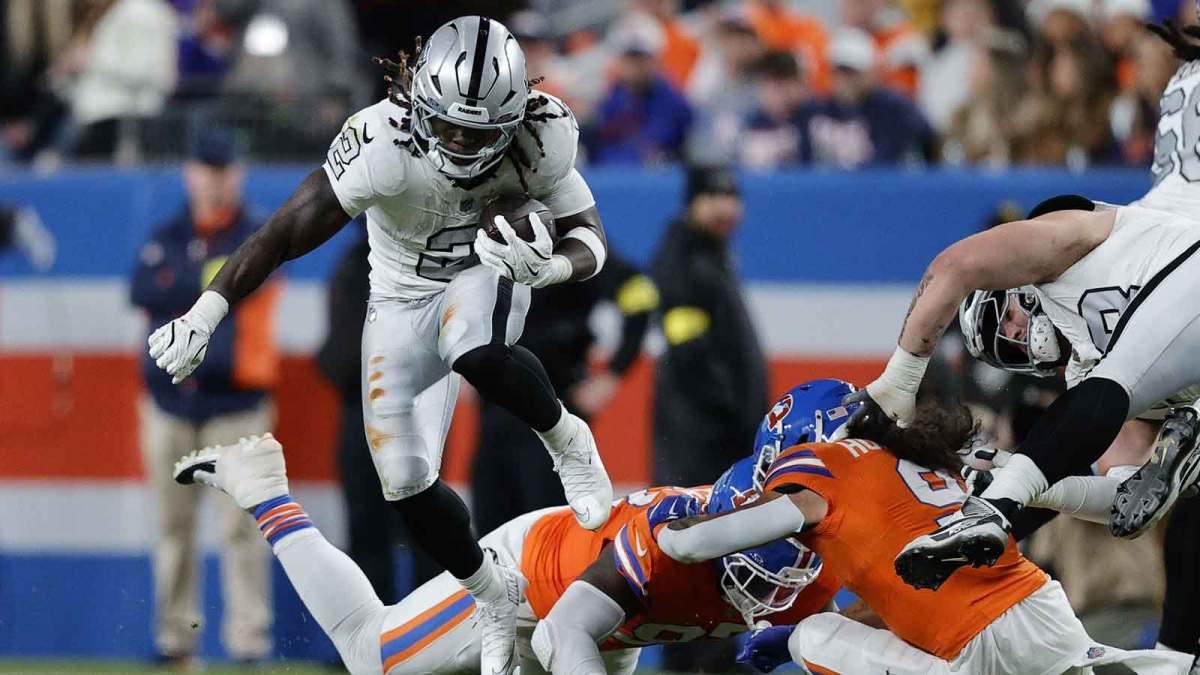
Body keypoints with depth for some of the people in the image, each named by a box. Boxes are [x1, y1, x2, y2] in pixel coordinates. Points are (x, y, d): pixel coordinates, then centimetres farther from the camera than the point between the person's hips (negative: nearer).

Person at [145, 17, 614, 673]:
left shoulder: (542, 138, -25)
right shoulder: (383, 143, -32)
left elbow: (591, 241, -16)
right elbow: (289, 231, -31)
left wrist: (550, 265, -40)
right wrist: (204, 313, -38)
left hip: (486, 275, -1)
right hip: (401, 298, 1)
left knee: (476, 354, -38)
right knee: (406, 480, -4)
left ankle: (568, 442, -7)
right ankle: (492, 592, 24)